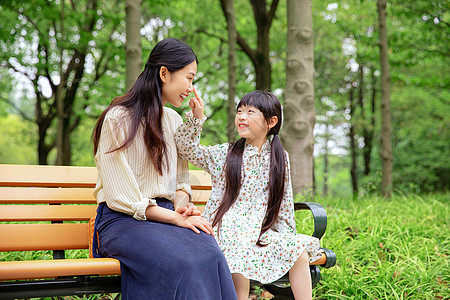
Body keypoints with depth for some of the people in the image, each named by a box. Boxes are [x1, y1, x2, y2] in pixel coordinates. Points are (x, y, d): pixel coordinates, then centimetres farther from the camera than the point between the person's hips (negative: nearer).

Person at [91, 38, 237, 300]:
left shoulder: (174, 121, 17)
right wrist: (175, 218, -17)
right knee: (183, 264, -36)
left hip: (165, 214, 6)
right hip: (122, 220, -5)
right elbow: (119, 196, -12)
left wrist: (181, 206, -3)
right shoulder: (118, 119, -6)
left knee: (211, 254, -30)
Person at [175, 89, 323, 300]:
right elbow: (187, 149, -5)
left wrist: (287, 237, 8)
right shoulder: (224, 154, 4)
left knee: (298, 250, -16)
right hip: (226, 231, -3)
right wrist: (195, 117, -16)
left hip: (260, 232, 3)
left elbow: (284, 203, 13)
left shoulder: (279, 158, 9)